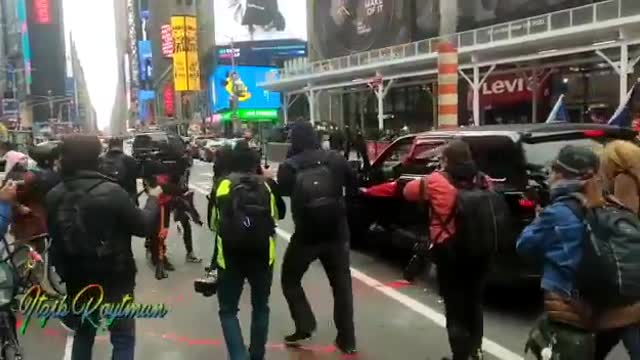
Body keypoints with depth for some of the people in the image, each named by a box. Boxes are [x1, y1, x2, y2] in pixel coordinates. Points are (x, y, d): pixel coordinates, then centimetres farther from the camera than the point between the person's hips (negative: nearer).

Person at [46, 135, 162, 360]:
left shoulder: (54, 196, -5)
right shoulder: (111, 192, -22)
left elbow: (55, 235, 10)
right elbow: (144, 226, -11)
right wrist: (153, 198, 5)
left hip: (76, 281, 5)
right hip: (114, 281, -5)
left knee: (83, 334, 23)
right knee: (123, 338, 8)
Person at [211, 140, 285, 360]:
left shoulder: (222, 186, 4)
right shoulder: (267, 185, 5)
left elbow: (213, 222, 13)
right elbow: (280, 214, 21)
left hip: (230, 256, -1)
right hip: (263, 255, 2)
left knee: (228, 310, 12)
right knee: (260, 307, 21)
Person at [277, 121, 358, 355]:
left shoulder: (288, 167, -9)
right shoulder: (335, 159, -1)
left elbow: (282, 193, 5)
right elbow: (354, 188, 7)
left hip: (306, 234, -2)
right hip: (337, 232, 3)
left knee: (290, 280, 19)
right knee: (341, 284, 14)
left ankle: (304, 327, 9)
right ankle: (347, 339, 15)